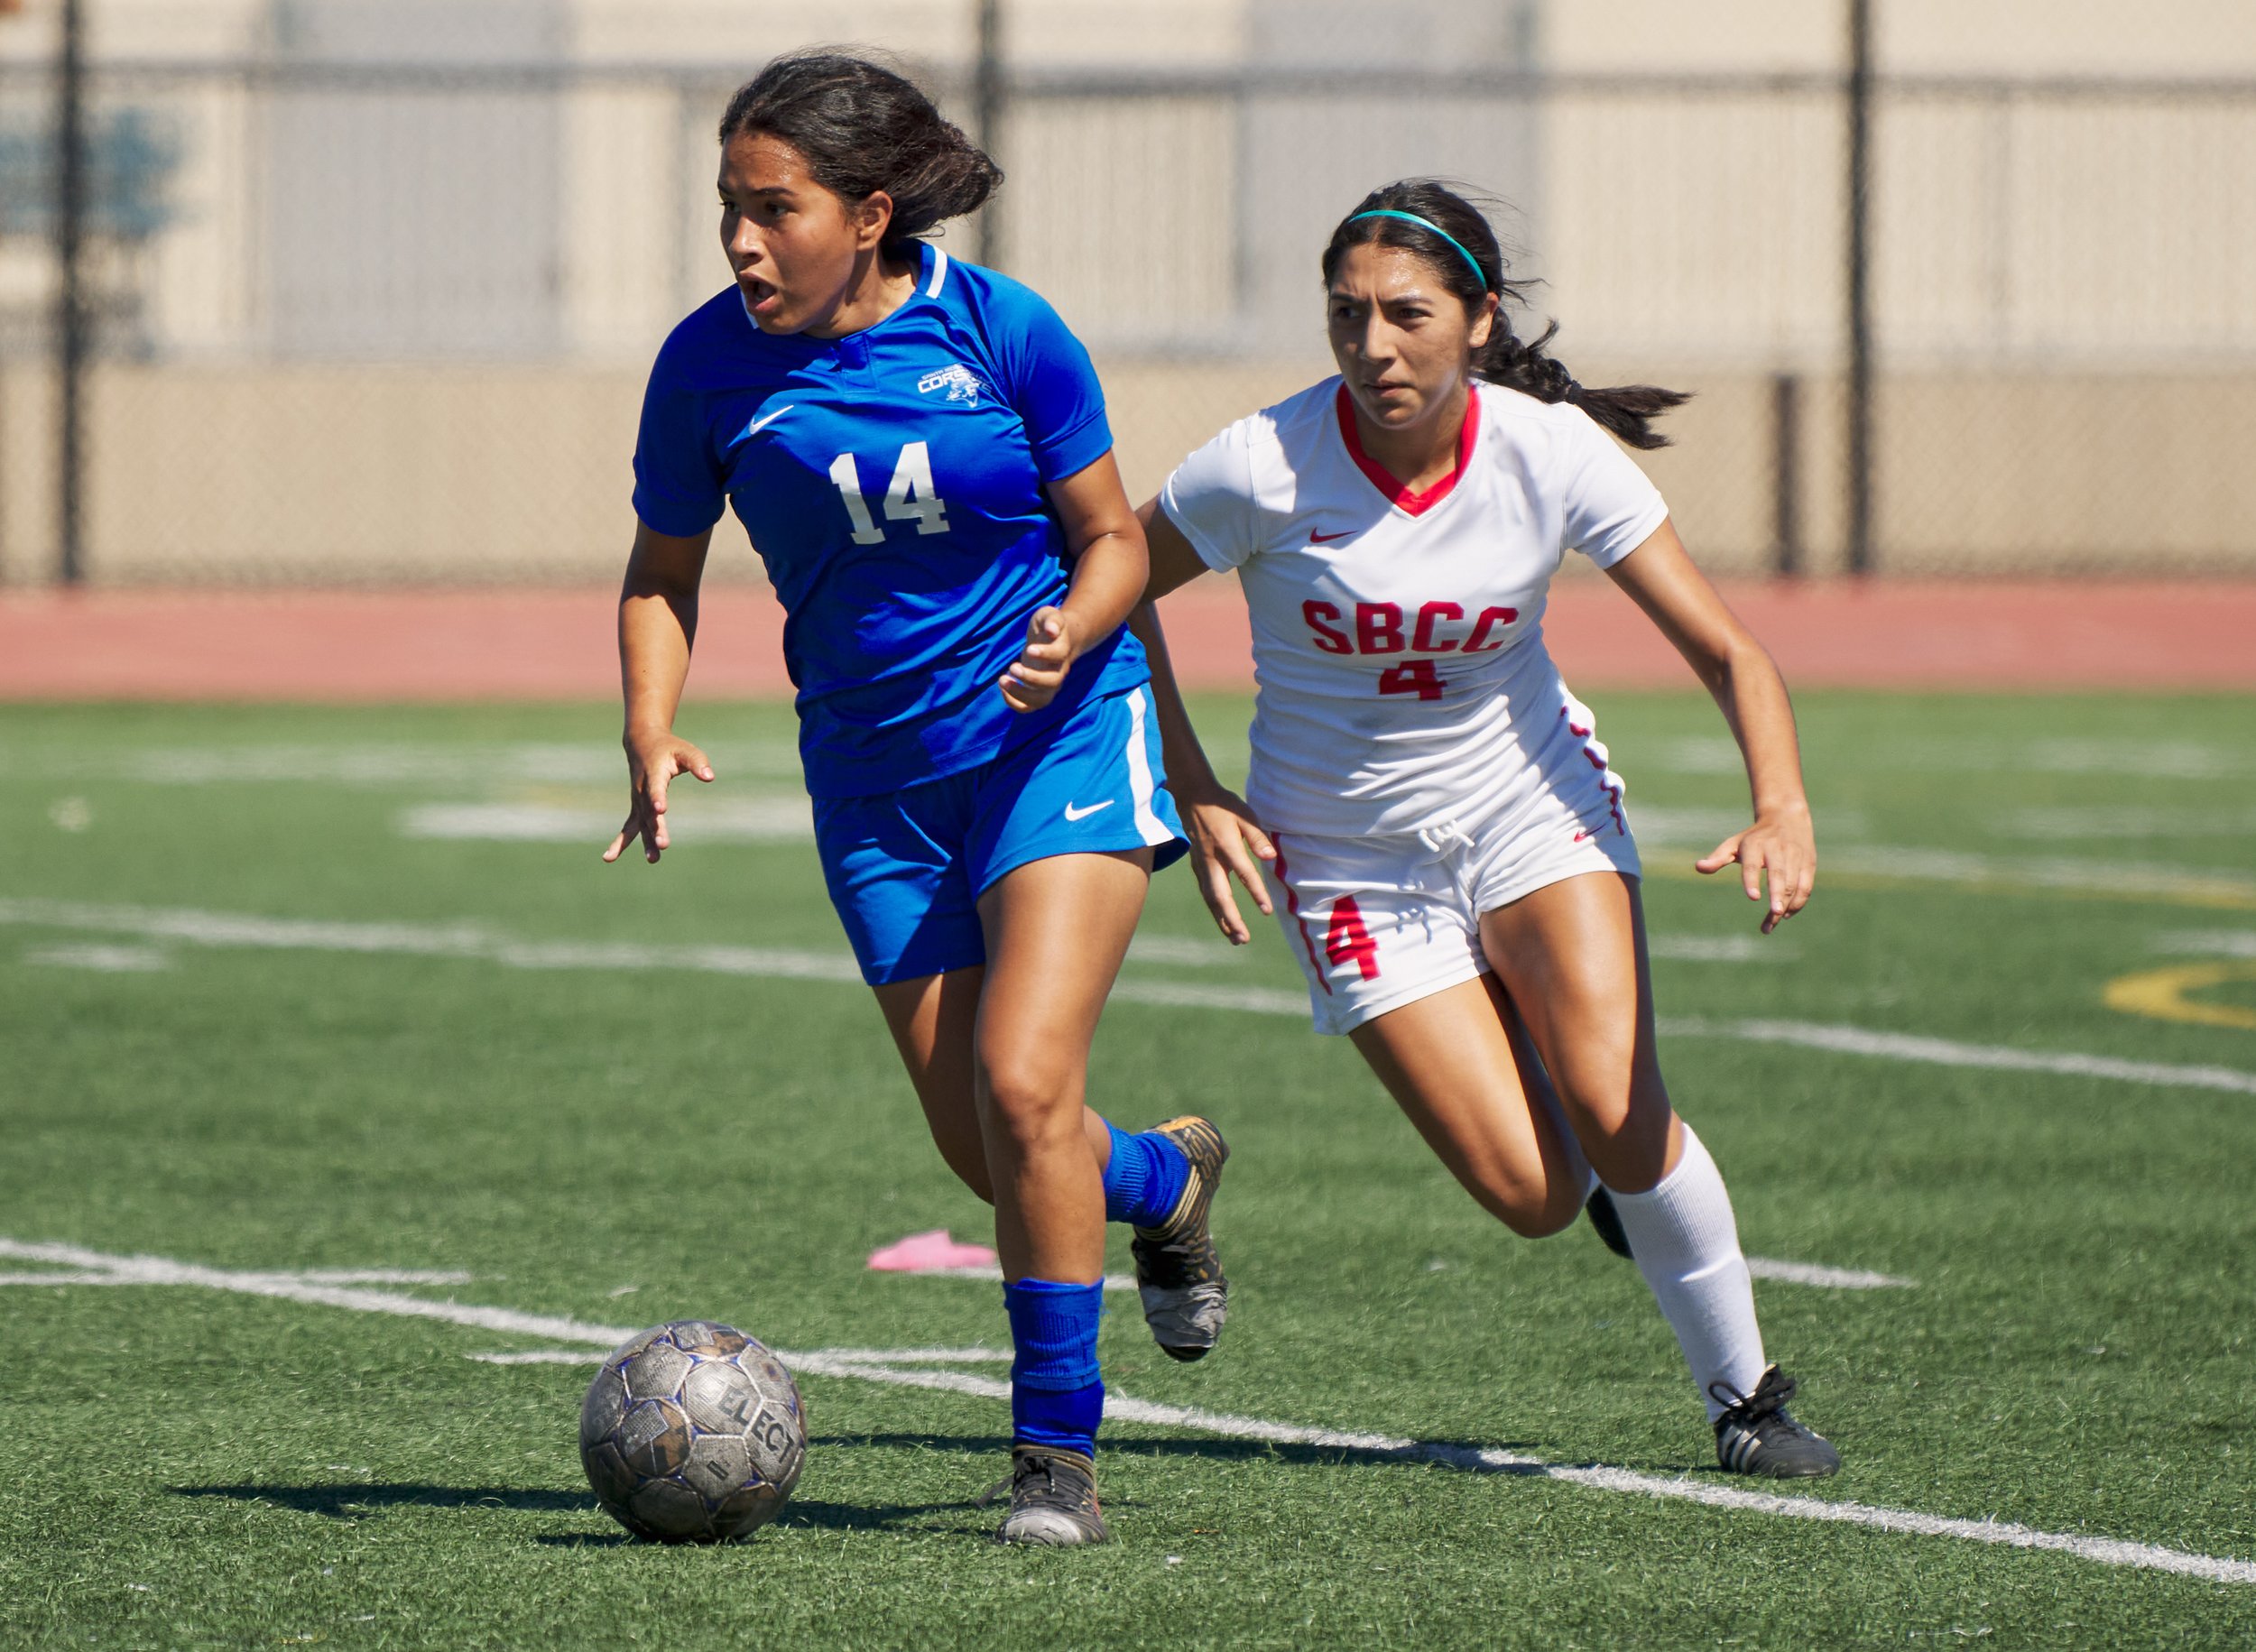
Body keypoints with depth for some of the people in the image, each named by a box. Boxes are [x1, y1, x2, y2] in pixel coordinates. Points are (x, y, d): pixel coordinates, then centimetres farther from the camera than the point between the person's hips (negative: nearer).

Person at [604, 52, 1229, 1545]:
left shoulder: (1004, 331, -14)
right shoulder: (712, 364, -8)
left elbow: (1114, 539, -3)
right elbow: (663, 571, 6)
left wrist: (1068, 636, -24)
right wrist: (651, 729, -12)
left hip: (1063, 733, -3)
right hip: (878, 775, 4)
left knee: (1022, 1083, -20)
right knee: (981, 1145, 4)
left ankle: (1060, 1450, -7)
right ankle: (1169, 1180, 40)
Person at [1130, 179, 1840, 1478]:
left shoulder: (1554, 454, -17)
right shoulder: (1268, 467, -21)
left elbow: (1727, 652, -14)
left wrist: (1782, 808, -32)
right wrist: (1196, 797, -9)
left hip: (1532, 801, 1)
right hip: (1350, 856, -1)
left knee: (1613, 1110, -21)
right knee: (1532, 1195, -12)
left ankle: (1746, 1391, 1)